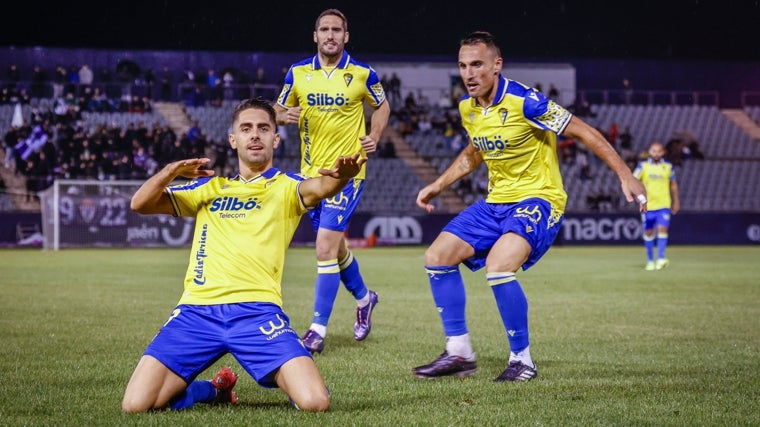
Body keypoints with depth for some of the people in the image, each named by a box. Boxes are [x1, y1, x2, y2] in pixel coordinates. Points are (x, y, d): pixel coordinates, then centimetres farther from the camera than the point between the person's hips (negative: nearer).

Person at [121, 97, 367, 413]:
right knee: (135, 405, -13)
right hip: (197, 310, 3)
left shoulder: (285, 187, 12)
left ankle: (282, 379, 16)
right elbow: (140, 204, 15)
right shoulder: (210, 187, 21)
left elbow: (318, 188, -12)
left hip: (257, 310, -3)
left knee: (315, 402, -23)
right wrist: (171, 171, -5)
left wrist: (338, 176, -37)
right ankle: (215, 391, 18)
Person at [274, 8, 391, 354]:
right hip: (311, 171, 4)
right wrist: (285, 116, -13)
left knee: (326, 248, -14)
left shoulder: (362, 75, -5)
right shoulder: (297, 73, 2)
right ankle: (363, 297, 44)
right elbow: (278, 111, 11)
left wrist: (374, 136, -5)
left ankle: (318, 330, -7)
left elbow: (382, 106, 12)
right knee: (335, 247, 17)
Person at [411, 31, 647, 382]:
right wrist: (437, 186, 20)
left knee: (497, 267, -29)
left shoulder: (524, 101, -21)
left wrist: (625, 175, -19)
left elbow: (582, 131, -16)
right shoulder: (467, 107, 3)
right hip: (495, 202, 8)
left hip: (538, 199, -8)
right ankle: (459, 353, 10)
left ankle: (522, 360, -12)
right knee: (437, 257, 0)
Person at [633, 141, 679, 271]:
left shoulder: (668, 166, 4)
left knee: (663, 229, -16)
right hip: (647, 205, 0)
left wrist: (676, 201, 17)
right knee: (648, 232, 6)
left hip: (664, 205, 0)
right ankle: (650, 260, 18)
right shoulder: (643, 165, 0)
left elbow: (673, 184, 15)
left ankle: (661, 259, -18)